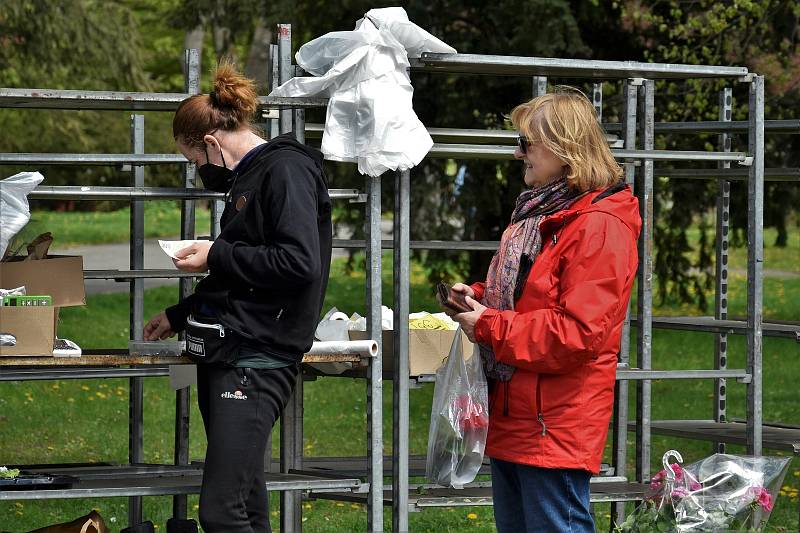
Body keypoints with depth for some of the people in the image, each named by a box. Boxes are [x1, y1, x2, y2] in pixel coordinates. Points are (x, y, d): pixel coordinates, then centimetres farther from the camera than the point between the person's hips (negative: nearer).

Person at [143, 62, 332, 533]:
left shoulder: (286, 170, -10)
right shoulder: (248, 175, 19)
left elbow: (300, 263, -21)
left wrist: (217, 256, -13)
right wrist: (179, 317, 31)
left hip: (258, 359, -10)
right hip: (226, 353, 10)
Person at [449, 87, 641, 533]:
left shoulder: (598, 228, -16)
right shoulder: (536, 214, 17)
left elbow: (579, 333, -23)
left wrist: (488, 327, -17)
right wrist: (477, 297, 7)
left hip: (555, 428, -11)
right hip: (513, 421, 11)